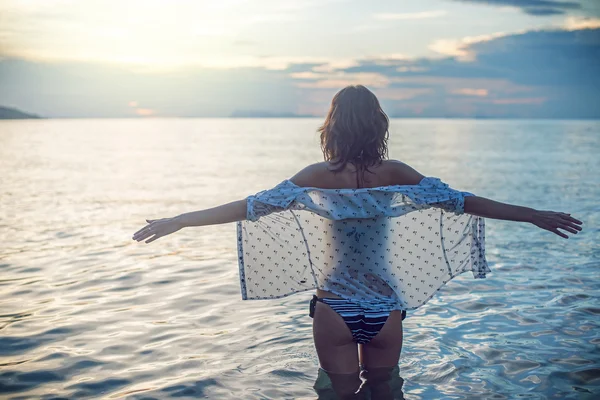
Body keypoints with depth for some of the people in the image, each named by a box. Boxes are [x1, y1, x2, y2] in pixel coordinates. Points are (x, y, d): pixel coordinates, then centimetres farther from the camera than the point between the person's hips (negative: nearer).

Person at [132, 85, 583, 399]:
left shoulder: (319, 177, -10)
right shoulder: (395, 174, -7)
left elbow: (251, 205, -11)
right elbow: (462, 201, -4)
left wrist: (179, 221, -6)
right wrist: (535, 215, 5)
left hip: (335, 309, -1)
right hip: (385, 310, 1)